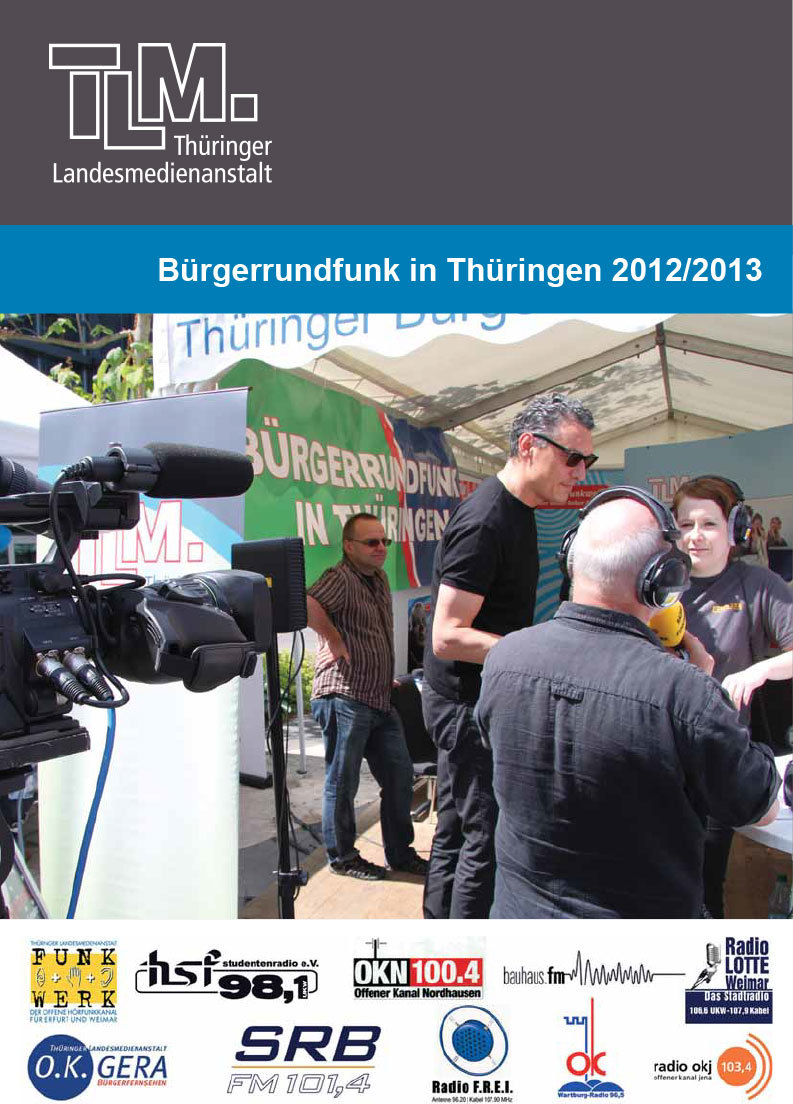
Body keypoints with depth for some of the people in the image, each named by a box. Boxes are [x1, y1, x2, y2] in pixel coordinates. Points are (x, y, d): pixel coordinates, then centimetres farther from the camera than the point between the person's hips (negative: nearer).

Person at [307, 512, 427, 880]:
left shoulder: (380, 579, 17)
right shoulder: (340, 579, -13)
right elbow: (307, 605, -34)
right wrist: (336, 641, -22)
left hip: (379, 699, 9)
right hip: (343, 698, -9)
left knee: (400, 774, 14)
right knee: (342, 782, 5)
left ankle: (400, 853, 28)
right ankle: (342, 857, 22)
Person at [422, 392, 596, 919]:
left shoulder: (516, 510, 10)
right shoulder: (485, 521, -23)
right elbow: (448, 636, -27)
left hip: (472, 701, 10)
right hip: (467, 702, -10)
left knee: (456, 829, 20)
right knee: (489, 837, -2)